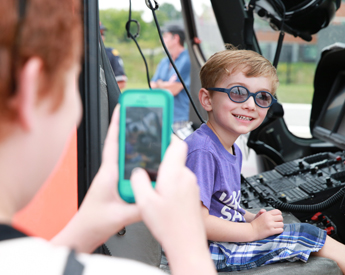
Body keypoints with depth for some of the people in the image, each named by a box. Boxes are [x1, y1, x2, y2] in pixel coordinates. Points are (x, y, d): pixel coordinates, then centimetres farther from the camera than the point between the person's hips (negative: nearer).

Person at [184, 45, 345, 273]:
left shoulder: (233, 151, 9)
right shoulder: (202, 151, -23)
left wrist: (252, 218, 0)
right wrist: (253, 229, -18)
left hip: (226, 236, 9)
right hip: (208, 251, -9)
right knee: (307, 235, -7)